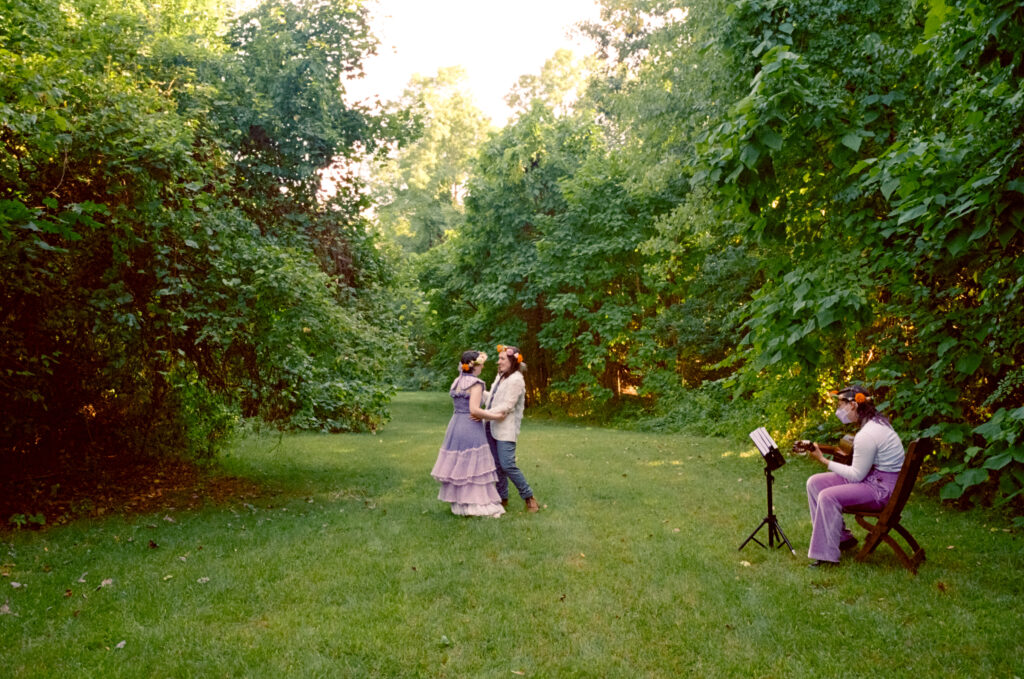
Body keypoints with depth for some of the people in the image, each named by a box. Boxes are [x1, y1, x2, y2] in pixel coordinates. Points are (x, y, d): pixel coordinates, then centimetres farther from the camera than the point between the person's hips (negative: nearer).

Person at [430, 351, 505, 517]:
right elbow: (474, 409, -20)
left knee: (458, 465, 12)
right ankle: (480, 505, 0)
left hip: (455, 424, 8)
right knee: (474, 466, -4)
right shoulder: (476, 384, -12)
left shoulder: (457, 382, 12)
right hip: (471, 428, -8)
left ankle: (459, 503, 20)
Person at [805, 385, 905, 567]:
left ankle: (828, 553, -14)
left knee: (827, 497, -26)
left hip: (883, 489, -11)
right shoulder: (876, 421, 6)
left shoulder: (867, 435, -25)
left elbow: (856, 475, -19)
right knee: (815, 483, 4)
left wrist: (823, 460, -14)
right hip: (873, 476, 11)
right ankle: (840, 537, 13)